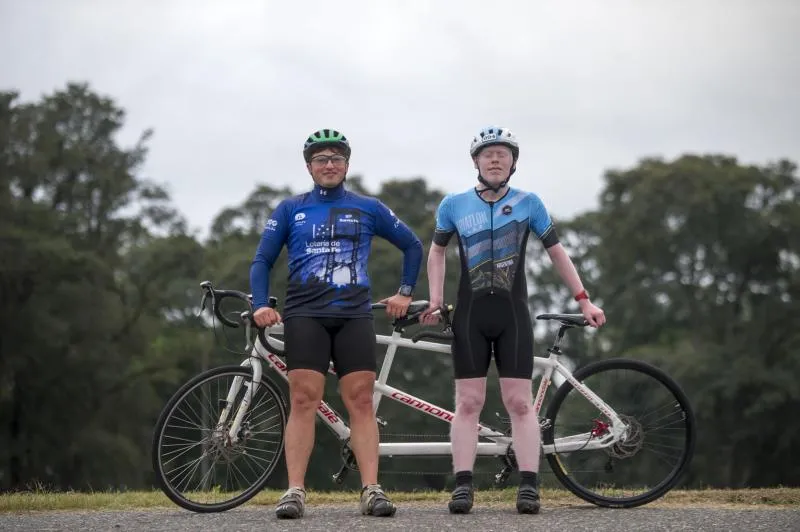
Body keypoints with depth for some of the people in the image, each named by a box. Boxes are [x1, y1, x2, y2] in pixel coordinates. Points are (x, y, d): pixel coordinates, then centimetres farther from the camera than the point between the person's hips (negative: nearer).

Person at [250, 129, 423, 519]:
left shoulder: (369, 209, 11)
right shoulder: (290, 209, 11)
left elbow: (412, 246, 20)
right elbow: (262, 260, 10)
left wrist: (405, 292, 12)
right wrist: (260, 305, -5)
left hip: (354, 315, 1)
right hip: (305, 315, -1)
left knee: (361, 401, -5)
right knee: (303, 400, -9)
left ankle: (371, 490, -7)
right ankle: (295, 491, -10)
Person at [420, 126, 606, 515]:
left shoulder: (528, 203, 2)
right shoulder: (454, 205, 4)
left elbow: (556, 252, 8)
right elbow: (437, 252, 17)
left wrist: (583, 300, 5)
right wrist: (434, 300, 7)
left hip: (513, 315, -1)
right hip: (470, 316, 1)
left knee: (520, 403, -3)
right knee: (468, 403, -1)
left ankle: (529, 487, -2)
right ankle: (463, 487, -1)